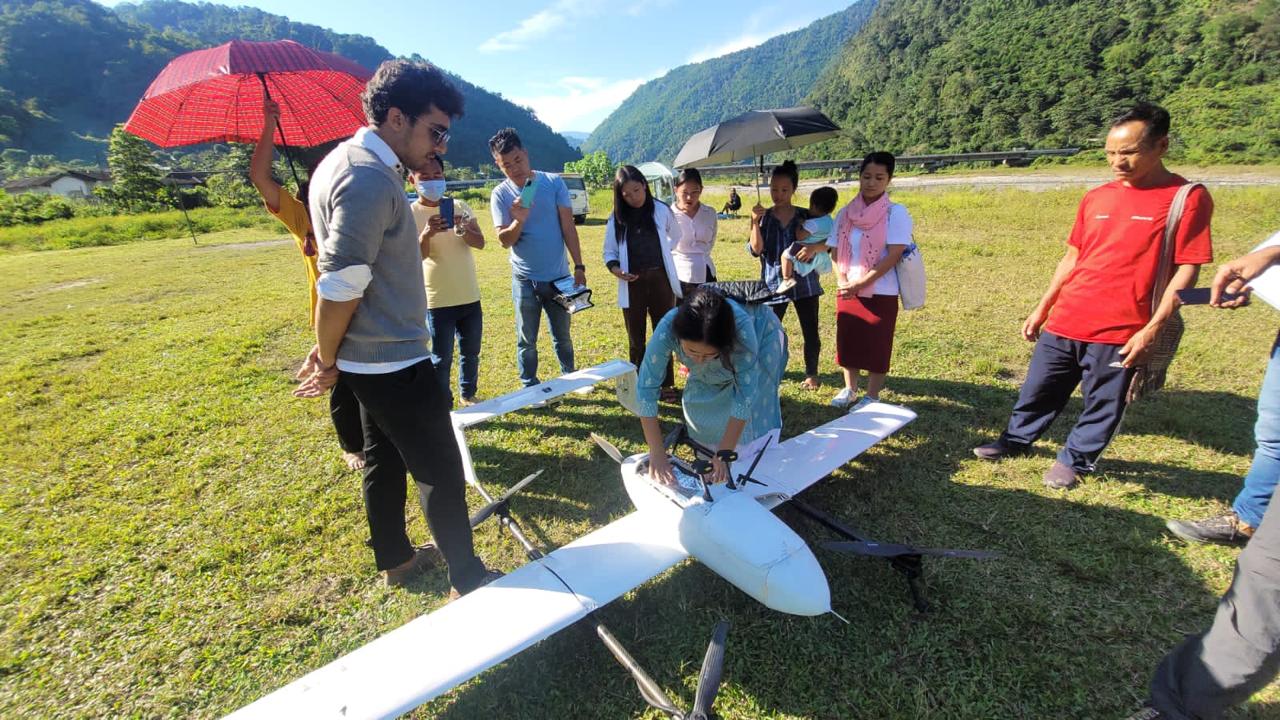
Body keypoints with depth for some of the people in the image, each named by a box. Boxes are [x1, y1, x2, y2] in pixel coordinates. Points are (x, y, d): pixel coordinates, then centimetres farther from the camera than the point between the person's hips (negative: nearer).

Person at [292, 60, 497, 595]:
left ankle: (395, 558, 39)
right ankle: (468, 579, 20)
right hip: (393, 361, -10)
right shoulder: (370, 179, -22)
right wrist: (329, 362, -9)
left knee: (385, 459, 21)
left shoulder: (347, 161, 11)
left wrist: (329, 349, 13)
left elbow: (343, 274, 12)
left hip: (370, 357, 10)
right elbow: (340, 286, -23)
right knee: (439, 471, 3)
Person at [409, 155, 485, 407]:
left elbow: (480, 243, -5)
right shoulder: (410, 214, -6)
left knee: (471, 352, 16)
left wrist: (463, 229, -26)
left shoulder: (460, 207, 3)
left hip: (470, 296, 4)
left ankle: (467, 394, 34)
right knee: (441, 358, 2)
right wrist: (426, 236, -34)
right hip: (437, 300, -4)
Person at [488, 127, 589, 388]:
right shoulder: (500, 195, -5)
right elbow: (504, 241, -8)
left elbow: (568, 227, -2)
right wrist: (518, 221, -28)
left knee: (562, 336, 16)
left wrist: (579, 266, -4)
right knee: (527, 341, 9)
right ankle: (530, 389, 23)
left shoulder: (553, 183, -4)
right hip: (525, 280, 0)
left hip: (558, 276, 1)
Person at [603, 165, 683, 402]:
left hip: (660, 280, 0)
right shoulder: (616, 218, 1)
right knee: (635, 338, 9)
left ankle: (666, 384, 18)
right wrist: (616, 269, -13)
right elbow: (609, 252, 6)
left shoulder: (661, 210, 0)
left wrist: (658, 255, 7)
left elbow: (676, 238, 17)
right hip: (632, 284, 1)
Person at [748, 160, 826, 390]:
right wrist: (755, 222, -20)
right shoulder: (764, 217, 3)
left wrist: (814, 248, -21)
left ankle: (811, 374, 26)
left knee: (810, 331, 8)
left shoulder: (806, 216, 2)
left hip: (804, 282, 1)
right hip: (773, 283, -1)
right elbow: (756, 249, -9)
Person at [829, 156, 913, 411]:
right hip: (847, 292, 4)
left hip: (881, 293, -4)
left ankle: (872, 396, 19)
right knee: (847, 342, 12)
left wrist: (860, 284, -18)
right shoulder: (846, 213, 5)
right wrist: (842, 282, -10)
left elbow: (894, 255, -15)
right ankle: (849, 389, 29)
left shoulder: (896, 213, -8)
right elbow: (836, 251, 6)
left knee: (877, 347, 4)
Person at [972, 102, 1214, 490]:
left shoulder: (1188, 198, -5)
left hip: (1119, 332, -4)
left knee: (1102, 405, 9)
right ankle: (1016, 440, 34)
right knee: (1038, 390, 15)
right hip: (1063, 323, 4)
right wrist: (1042, 309, 12)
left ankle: (1075, 460, 28)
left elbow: (1186, 269, -8)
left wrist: (1151, 329, -15)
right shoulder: (1095, 198, 8)